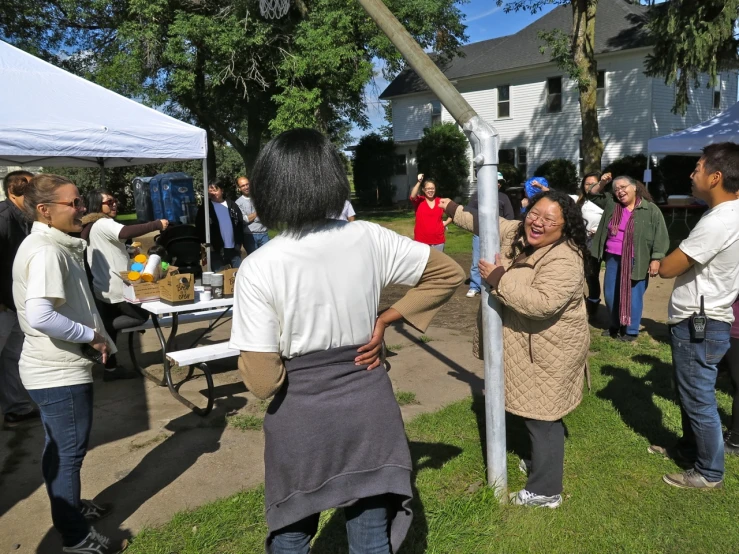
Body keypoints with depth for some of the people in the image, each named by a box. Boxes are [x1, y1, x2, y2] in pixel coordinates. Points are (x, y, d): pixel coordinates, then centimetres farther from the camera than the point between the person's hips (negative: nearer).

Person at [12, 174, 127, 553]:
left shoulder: (53, 245, 9)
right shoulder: (46, 252, -23)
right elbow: (40, 316, -34)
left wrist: (92, 334, 10)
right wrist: (91, 335, -22)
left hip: (54, 368, 10)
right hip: (59, 372, -10)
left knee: (61, 450, 24)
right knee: (68, 453, 4)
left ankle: (70, 507, 43)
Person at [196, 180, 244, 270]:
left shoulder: (231, 205, 7)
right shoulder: (205, 208, 0)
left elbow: (240, 224, 8)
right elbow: (199, 228, -1)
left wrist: (239, 243, 1)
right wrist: (208, 245, -9)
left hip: (234, 248, 3)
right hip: (216, 250, -2)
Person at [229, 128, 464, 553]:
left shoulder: (258, 268, -18)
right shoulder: (369, 239, -9)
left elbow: (263, 381, -17)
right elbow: (451, 275, 4)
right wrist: (384, 321, 1)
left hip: (301, 418, -2)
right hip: (368, 406, 2)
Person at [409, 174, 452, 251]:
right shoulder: (419, 201, -1)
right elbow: (412, 196, -24)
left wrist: (445, 223, 2)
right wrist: (419, 182, -31)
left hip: (438, 241, 2)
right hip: (421, 241, -2)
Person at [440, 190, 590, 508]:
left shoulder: (564, 260, -26)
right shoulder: (517, 235, 0)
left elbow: (542, 303, -37)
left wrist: (499, 279, -30)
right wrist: (454, 210, 23)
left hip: (548, 352, -9)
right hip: (528, 346, 9)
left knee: (542, 417, 1)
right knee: (536, 412, 24)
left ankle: (546, 491, 17)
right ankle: (542, 461, 45)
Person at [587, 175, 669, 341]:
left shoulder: (651, 210, -5)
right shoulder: (611, 203, 8)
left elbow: (661, 236, -7)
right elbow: (592, 195, 17)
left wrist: (656, 259, -14)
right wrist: (601, 184, -1)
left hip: (636, 261, -5)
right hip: (613, 258, 5)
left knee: (633, 296, 1)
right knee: (610, 294, 13)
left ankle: (631, 331, 14)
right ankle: (614, 326, 29)